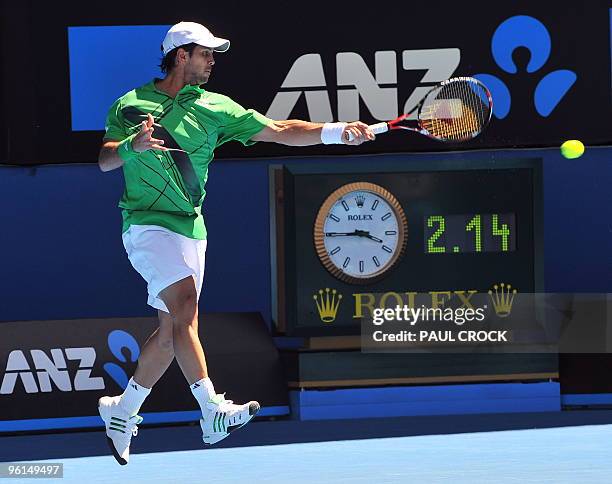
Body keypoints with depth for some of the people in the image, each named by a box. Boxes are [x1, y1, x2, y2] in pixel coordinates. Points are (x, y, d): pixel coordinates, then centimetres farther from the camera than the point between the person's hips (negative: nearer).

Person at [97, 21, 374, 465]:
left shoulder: (215, 109, 9)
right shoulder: (132, 104, 4)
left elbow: (280, 131, 5)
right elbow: (105, 160, 0)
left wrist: (338, 131, -6)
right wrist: (133, 145, -22)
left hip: (191, 228, 6)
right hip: (148, 223, -5)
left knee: (171, 331, 6)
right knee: (185, 303, -24)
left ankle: (122, 411, 24)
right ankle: (213, 411, -36)